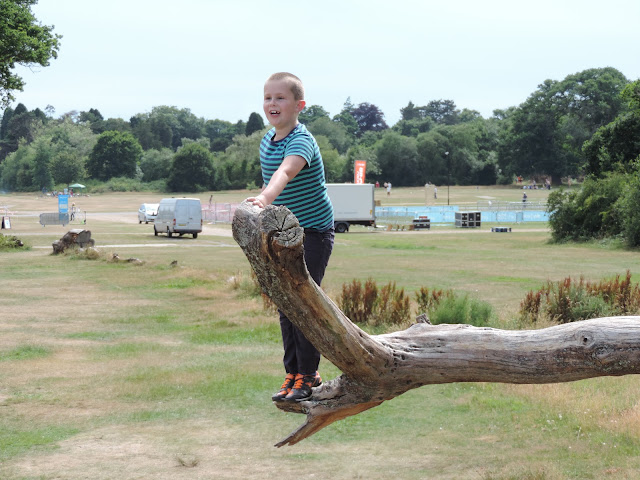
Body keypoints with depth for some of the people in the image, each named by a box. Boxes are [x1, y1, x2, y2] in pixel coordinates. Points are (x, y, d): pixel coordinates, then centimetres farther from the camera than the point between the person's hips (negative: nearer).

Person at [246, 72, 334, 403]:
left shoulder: (301, 142, -23)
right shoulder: (267, 141, 4)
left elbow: (285, 172, -44)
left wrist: (265, 198, -62)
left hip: (314, 231, -8)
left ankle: (308, 375, 5)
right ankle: (293, 372, 19)